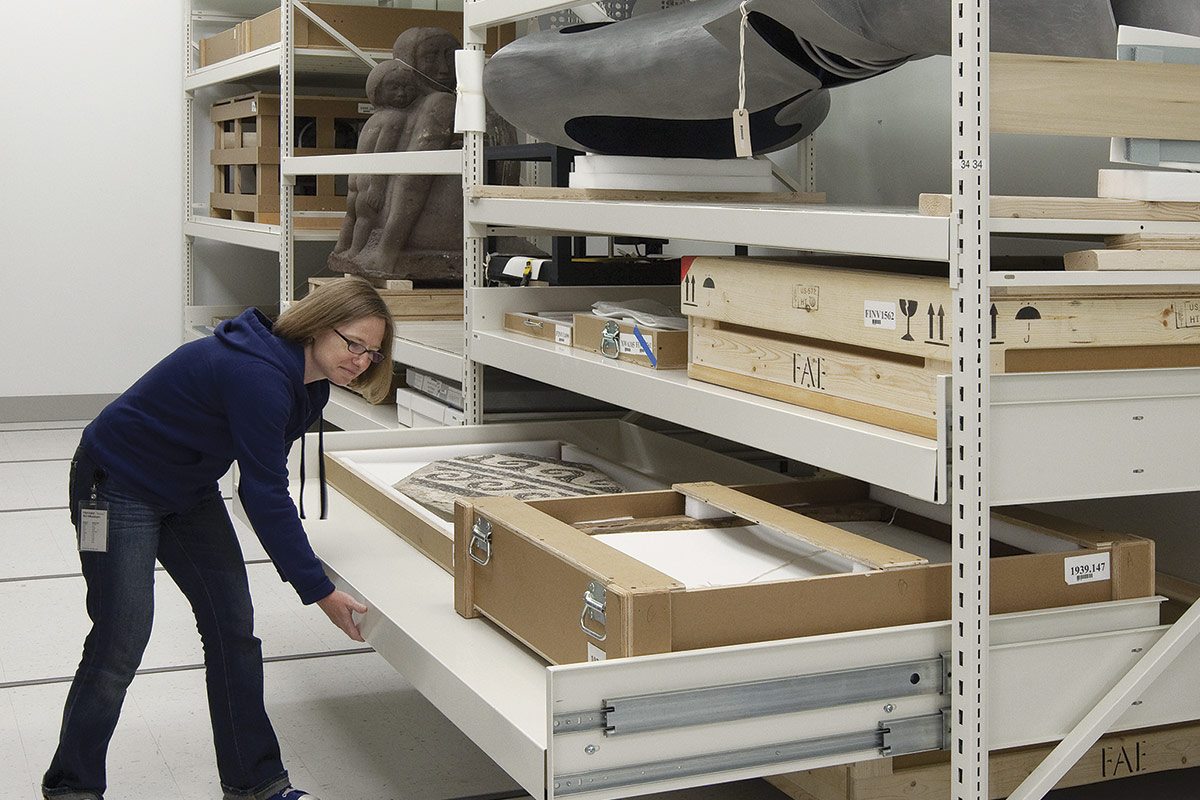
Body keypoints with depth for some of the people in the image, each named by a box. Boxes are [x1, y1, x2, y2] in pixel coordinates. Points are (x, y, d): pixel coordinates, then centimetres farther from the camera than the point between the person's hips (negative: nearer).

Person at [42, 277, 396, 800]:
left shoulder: (308, 382, -4)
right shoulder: (256, 374, -33)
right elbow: (265, 493, -31)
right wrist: (320, 592, -27)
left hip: (189, 490, 9)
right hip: (119, 486, -9)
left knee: (233, 627, 5)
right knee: (121, 644, -5)